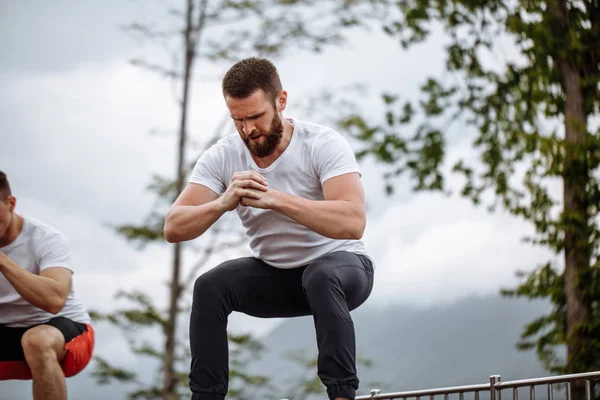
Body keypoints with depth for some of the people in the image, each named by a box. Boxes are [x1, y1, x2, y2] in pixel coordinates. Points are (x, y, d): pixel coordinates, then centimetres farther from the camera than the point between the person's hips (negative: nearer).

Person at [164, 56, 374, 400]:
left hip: (339, 265, -4)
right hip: (274, 275, 4)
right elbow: (174, 228, -19)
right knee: (209, 287, -23)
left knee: (322, 278, -37)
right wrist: (223, 203, -39)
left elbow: (353, 222, -37)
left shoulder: (324, 144, -23)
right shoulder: (222, 157, -12)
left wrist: (275, 199, -46)